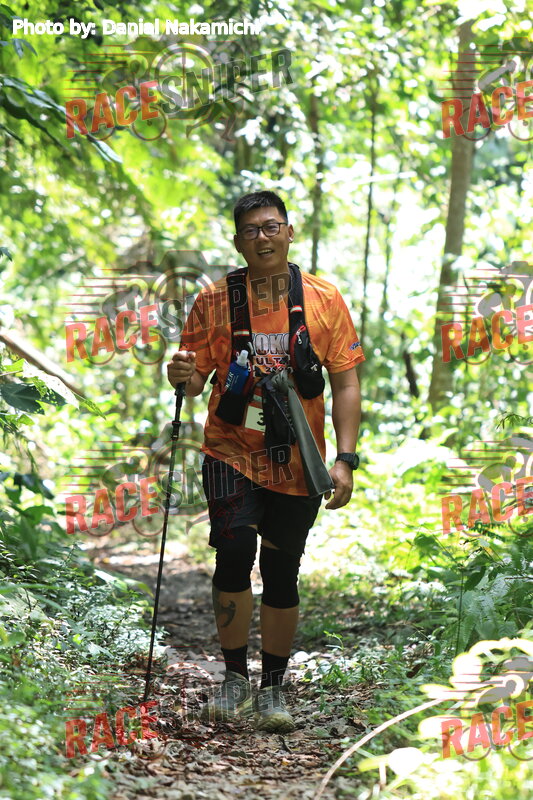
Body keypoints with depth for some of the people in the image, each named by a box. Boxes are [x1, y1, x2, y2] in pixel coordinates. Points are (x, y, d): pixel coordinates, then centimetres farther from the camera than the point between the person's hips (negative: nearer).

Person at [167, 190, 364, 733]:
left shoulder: (324, 300, 3)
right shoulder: (215, 300, 2)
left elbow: (345, 384, 3)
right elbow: (196, 380, 4)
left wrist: (345, 458, -6)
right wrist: (183, 377, -21)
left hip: (298, 463, 1)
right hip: (232, 452, -1)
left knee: (281, 573, 5)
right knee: (234, 553, -18)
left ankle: (272, 688, 22)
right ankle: (234, 677, -1)